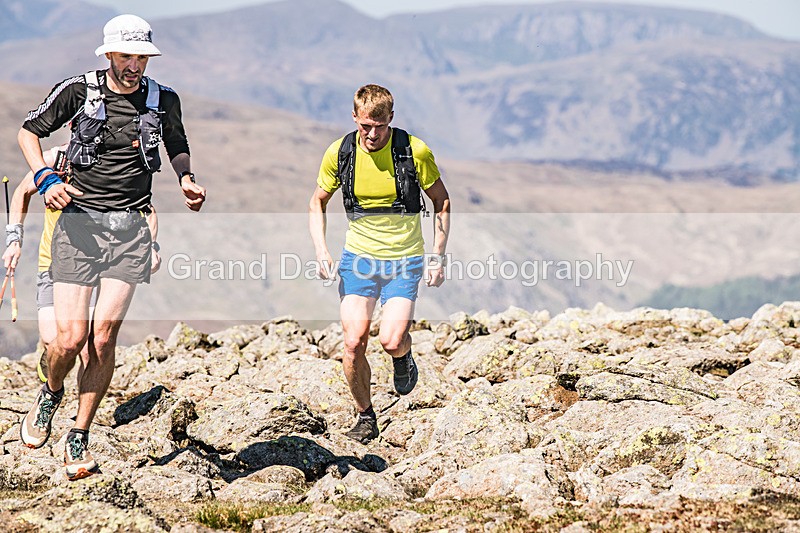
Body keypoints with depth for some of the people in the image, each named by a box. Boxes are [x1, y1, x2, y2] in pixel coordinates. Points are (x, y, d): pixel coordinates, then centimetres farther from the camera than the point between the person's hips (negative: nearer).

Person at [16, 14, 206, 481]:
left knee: (103, 337, -9)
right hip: (79, 221, -1)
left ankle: (80, 439, 5)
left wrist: (187, 179, 4)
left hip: (130, 228, 1)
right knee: (71, 338, -10)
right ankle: (51, 395, 24)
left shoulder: (164, 100, 5)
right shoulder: (79, 91, -2)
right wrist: (45, 178, -7)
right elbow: (29, 131, 10)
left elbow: (178, 147, 24)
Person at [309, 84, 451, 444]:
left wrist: (437, 256, -5)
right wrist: (321, 250, -2)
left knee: (390, 339, -19)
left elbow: (442, 201, 1)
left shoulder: (415, 151, -12)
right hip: (358, 257, 2)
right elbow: (318, 202, 10)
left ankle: (403, 358, 19)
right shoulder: (339, 153, -6)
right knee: (354, 343, -7)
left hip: (405, 260, -2)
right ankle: (365, 417, 15)